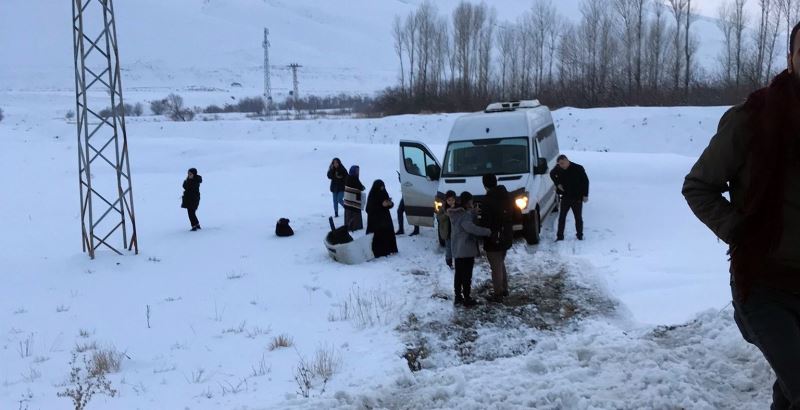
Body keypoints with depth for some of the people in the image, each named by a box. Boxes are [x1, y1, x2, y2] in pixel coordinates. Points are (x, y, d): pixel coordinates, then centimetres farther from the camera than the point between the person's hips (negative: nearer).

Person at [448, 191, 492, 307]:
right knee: (467, 275, -1)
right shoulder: (464, 215, -19)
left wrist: (473, 212, 0)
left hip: (457, 249, 9)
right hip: (467, 249, -9)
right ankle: (467, 299, 5)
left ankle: (458, 297, 20)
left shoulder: (455, 213, 9)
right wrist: (488, 231, -26)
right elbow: (471, 228, -32)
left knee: (459, 274, 14)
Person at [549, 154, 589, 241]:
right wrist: (557, 183, 3)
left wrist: (585, 195, -9)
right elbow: (552, 174, 19)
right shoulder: (558, 169, -4)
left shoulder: (578, 169, -12)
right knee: (562, 217, 2)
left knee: (578, 217, 8)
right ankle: (560, 236, 8)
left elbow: (586, 181, -5)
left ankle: (579, 235, 23)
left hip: (577, 198, -2)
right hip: (565, 197, 2)